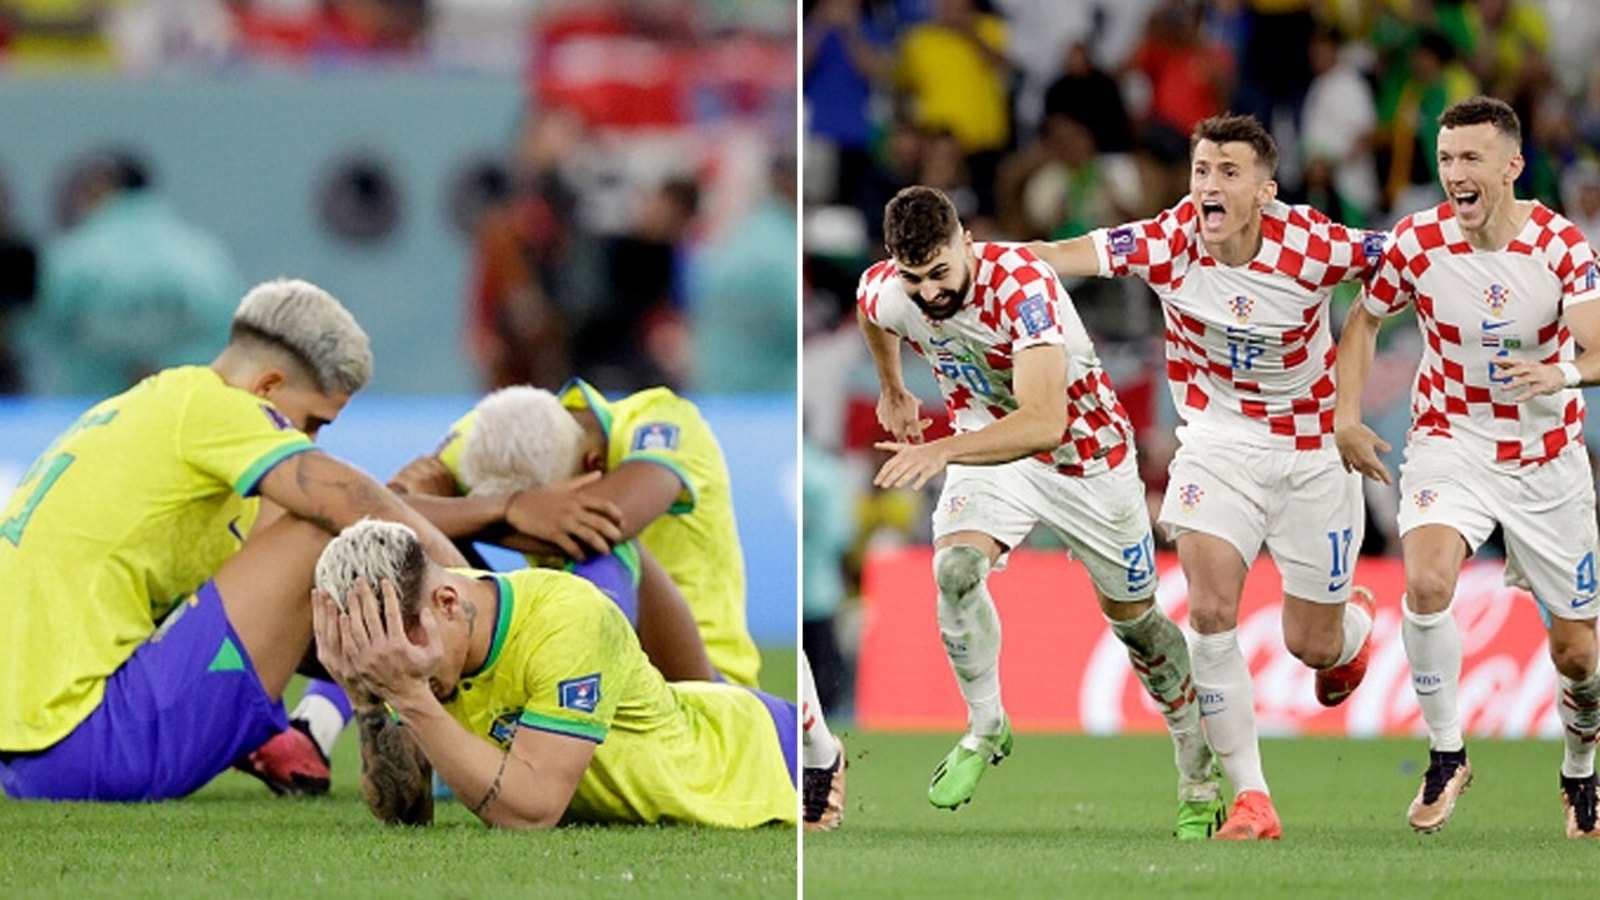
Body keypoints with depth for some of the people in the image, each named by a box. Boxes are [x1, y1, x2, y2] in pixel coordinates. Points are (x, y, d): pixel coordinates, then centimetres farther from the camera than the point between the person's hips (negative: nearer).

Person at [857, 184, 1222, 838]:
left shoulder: (1021, 286, -38)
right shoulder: (884, 291, -20)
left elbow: (1046, 423, -48)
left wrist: (942, 452, -58)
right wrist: (893, 391, 23)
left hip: (1086, 449, -3)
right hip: (990, 443, 3)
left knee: (1133, 619, 8)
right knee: (955, 569, -25)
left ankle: (1200, 771, 29)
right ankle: (985, 730, -3)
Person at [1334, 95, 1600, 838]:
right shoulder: (1418, 240, -11)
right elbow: (1364, 321, 7)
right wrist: (1345, 417, -3)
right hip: (1450, 444, 0)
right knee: (1427, 582, -29)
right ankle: (1445, 754, -12)